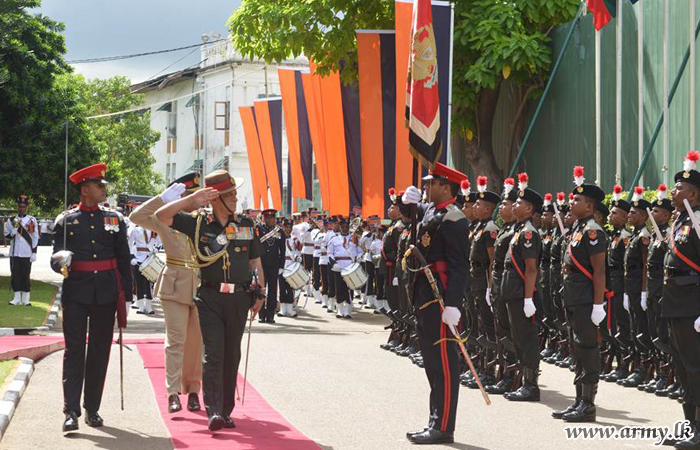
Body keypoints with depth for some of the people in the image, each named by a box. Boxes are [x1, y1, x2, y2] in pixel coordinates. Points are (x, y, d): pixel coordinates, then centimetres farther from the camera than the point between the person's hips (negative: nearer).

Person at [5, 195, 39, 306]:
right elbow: (6, 236, 6)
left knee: (26, 276, 1)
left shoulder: (32, 221, 3)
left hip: (26, 254, -2)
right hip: (14, 253, 2)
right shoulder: (11, 221, 8)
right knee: (15, 276, 3)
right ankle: (16, 298, 10)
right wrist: (15, 229, -14)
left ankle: (26, 299, 8)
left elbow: (35, 238, 3)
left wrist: (34, 253, -3)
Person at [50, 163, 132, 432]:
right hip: (76, 294, -2)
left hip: (106, 295, 2)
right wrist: (62, 261, -20)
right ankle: (71, 412, -8)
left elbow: (124, 259, 11)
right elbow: (55, 258, 5)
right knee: (74, 350, -7)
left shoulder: (115, 219, 10)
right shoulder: (65, 220, 5)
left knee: (100, 351, 6)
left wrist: (126, 296, 6)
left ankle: (92, 409, 15)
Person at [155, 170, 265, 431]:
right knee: (212, 355, -12)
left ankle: (226, 411, 17)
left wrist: (259, 294, 8)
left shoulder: (247, 226, 8)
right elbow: (161, 216, -4)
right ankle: (214, 412, -17)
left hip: (239, 299, 3)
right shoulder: (197, 223, 1)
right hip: (209, 298, -3)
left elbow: (256, 262, 15)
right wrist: (191, 200, -11)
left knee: (232, 356, 9)